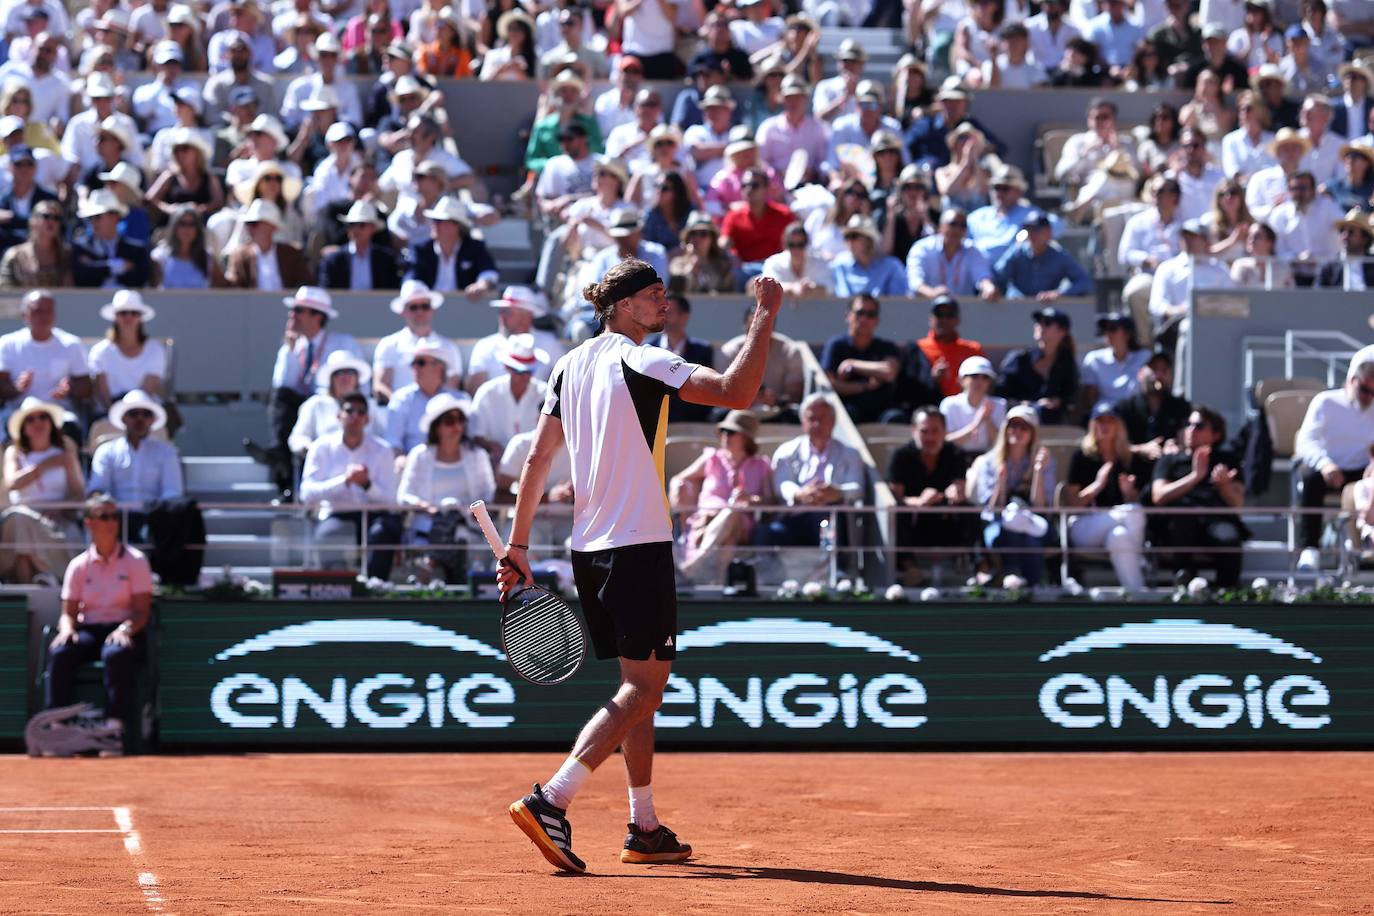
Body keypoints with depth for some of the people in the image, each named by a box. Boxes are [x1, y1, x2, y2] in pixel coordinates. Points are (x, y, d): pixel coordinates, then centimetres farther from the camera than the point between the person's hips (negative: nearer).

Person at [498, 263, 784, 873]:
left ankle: (644, 829, 18)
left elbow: (537, 458, 11)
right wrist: (765, 317, -15)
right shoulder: (639, 364, -13)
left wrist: (517, 545, 14)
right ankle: (551, 802, -22)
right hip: (638, 547, -9)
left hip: (589, 549, 9)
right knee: (641, 686, -8)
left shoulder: (571, 366, 10)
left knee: (643, 684, 17)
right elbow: (736, 392, -23)